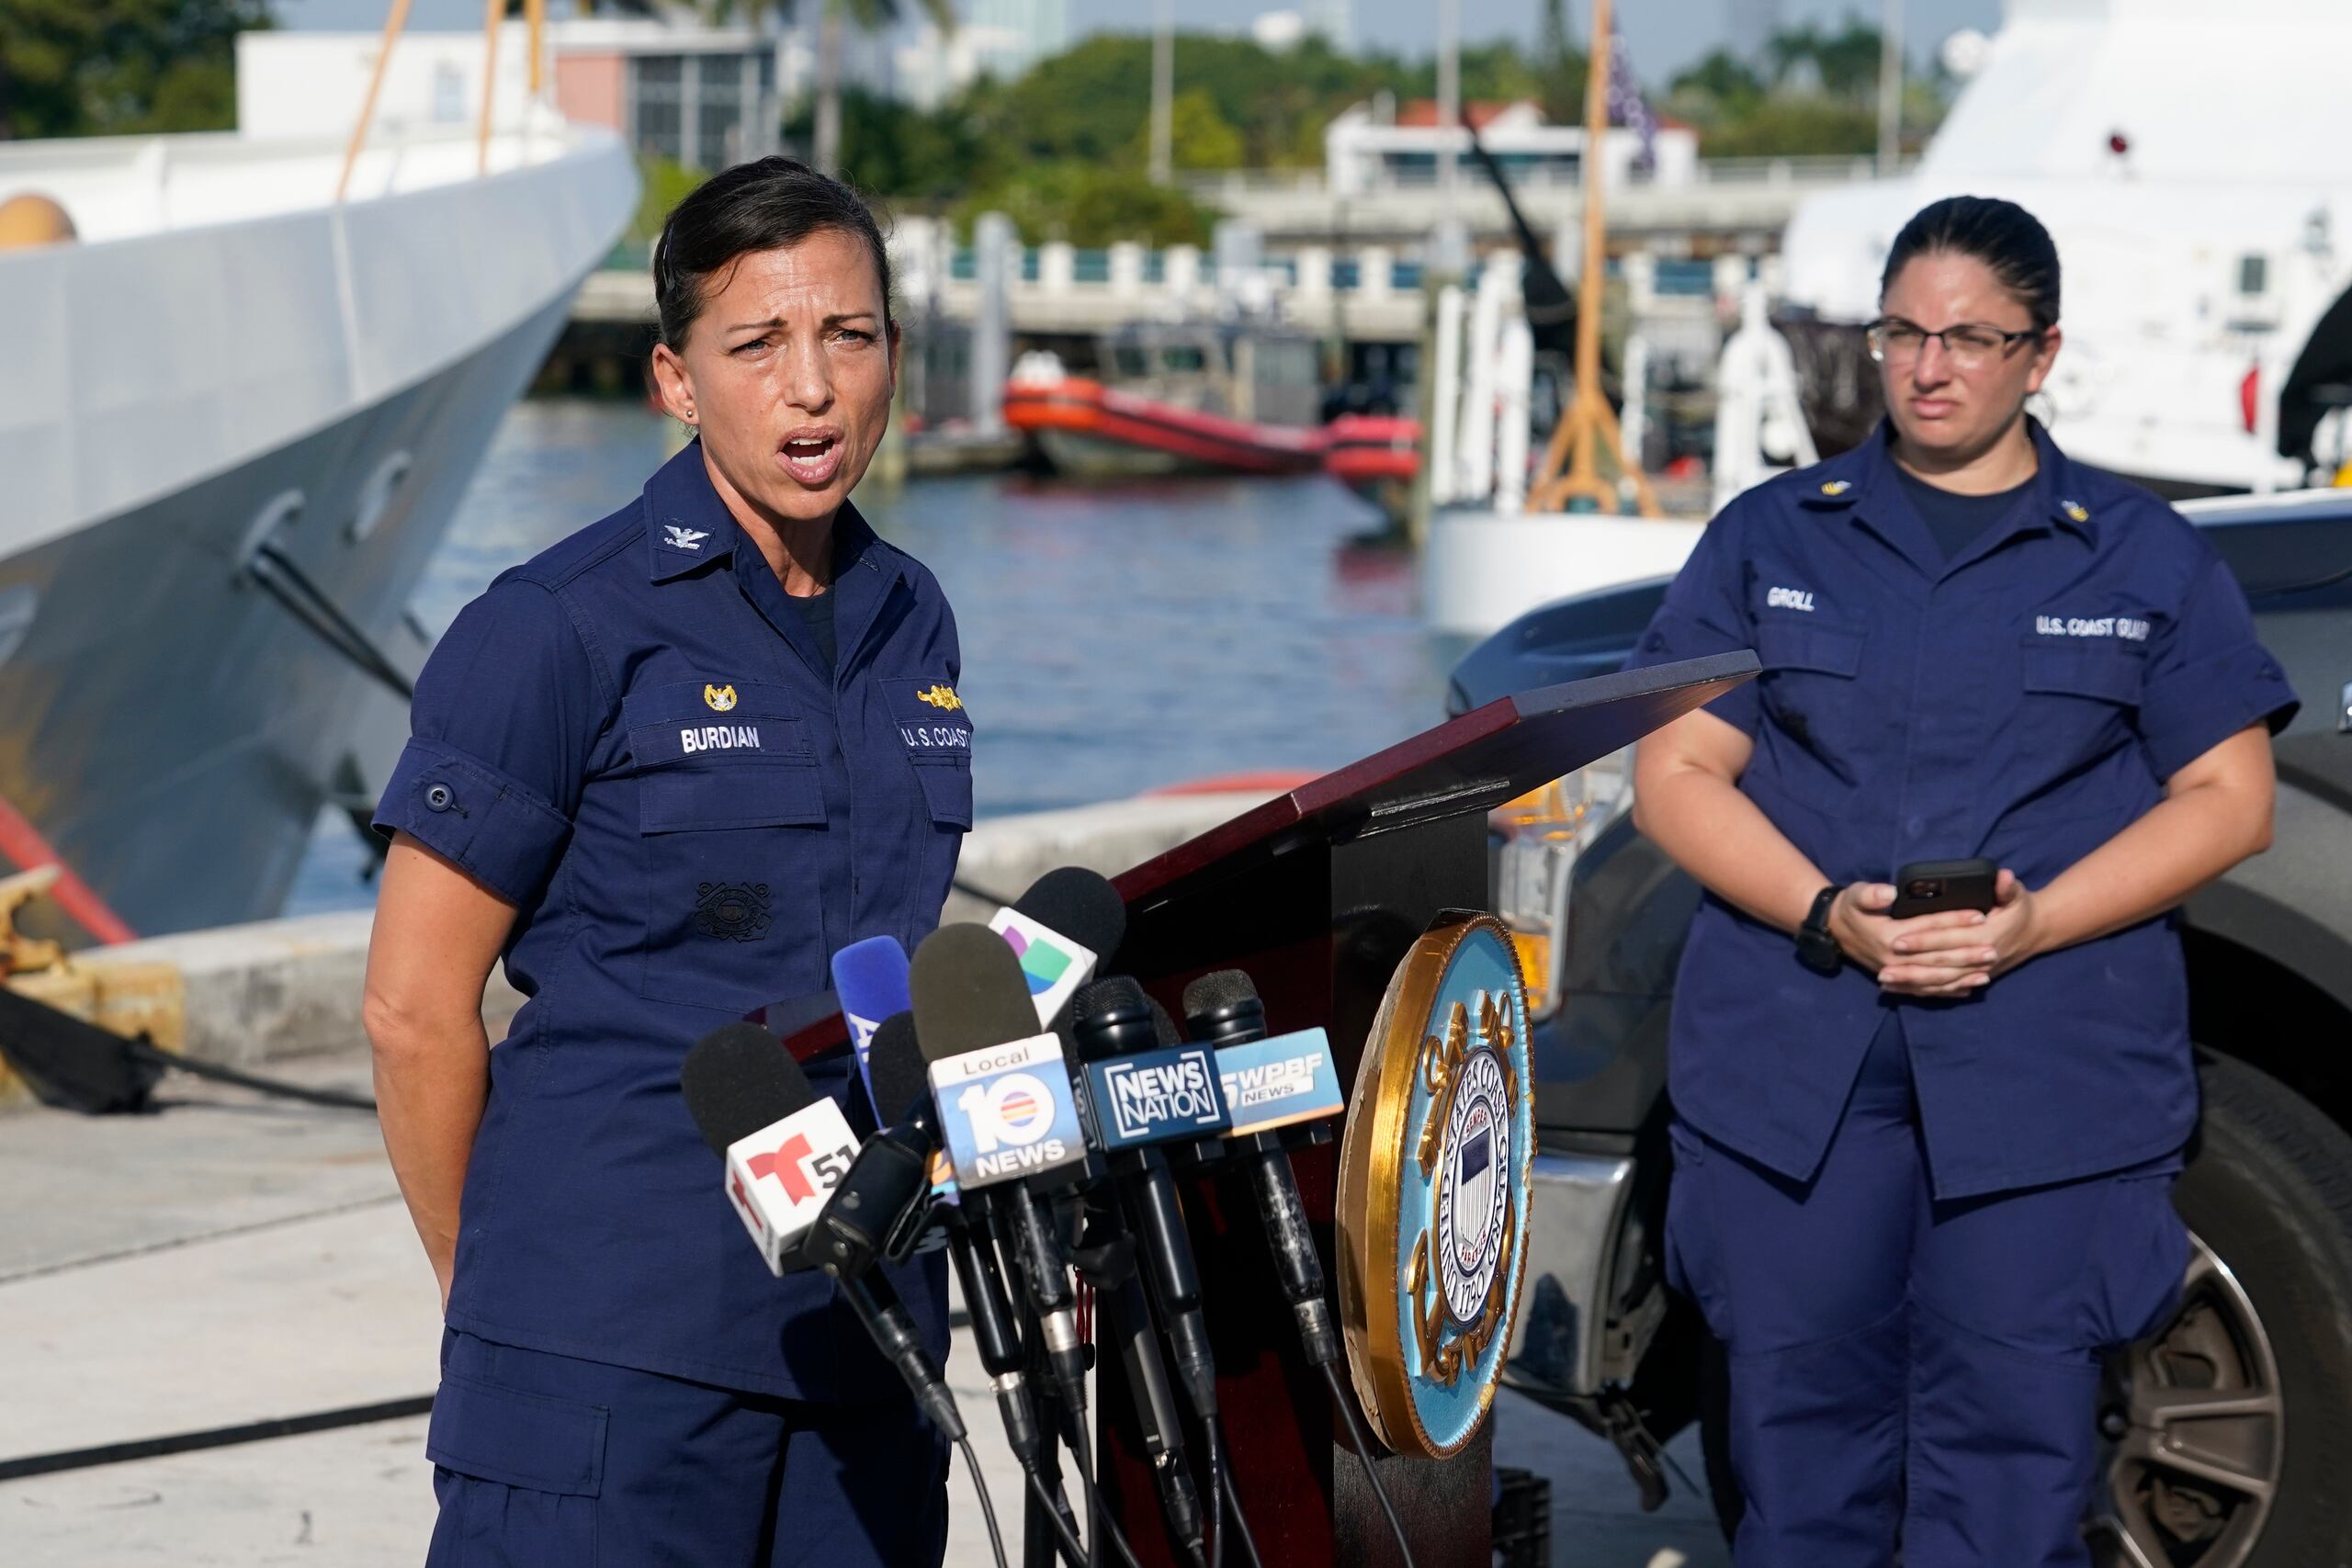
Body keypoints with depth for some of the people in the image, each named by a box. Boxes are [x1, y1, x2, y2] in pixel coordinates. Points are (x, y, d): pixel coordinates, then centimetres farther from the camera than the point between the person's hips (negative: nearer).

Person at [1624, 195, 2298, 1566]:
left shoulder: (2146, 559, 10)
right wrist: (1827, 915, -11)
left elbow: (2229, 800, 5)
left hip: (2052, 1076, -1)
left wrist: (2031, 925, -11)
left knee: (2014, 1444, -4)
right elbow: (1676, 774, 7)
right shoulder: (1770, 540, 13)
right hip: (1792, 1063, 1)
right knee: (1803, 1418, 2)